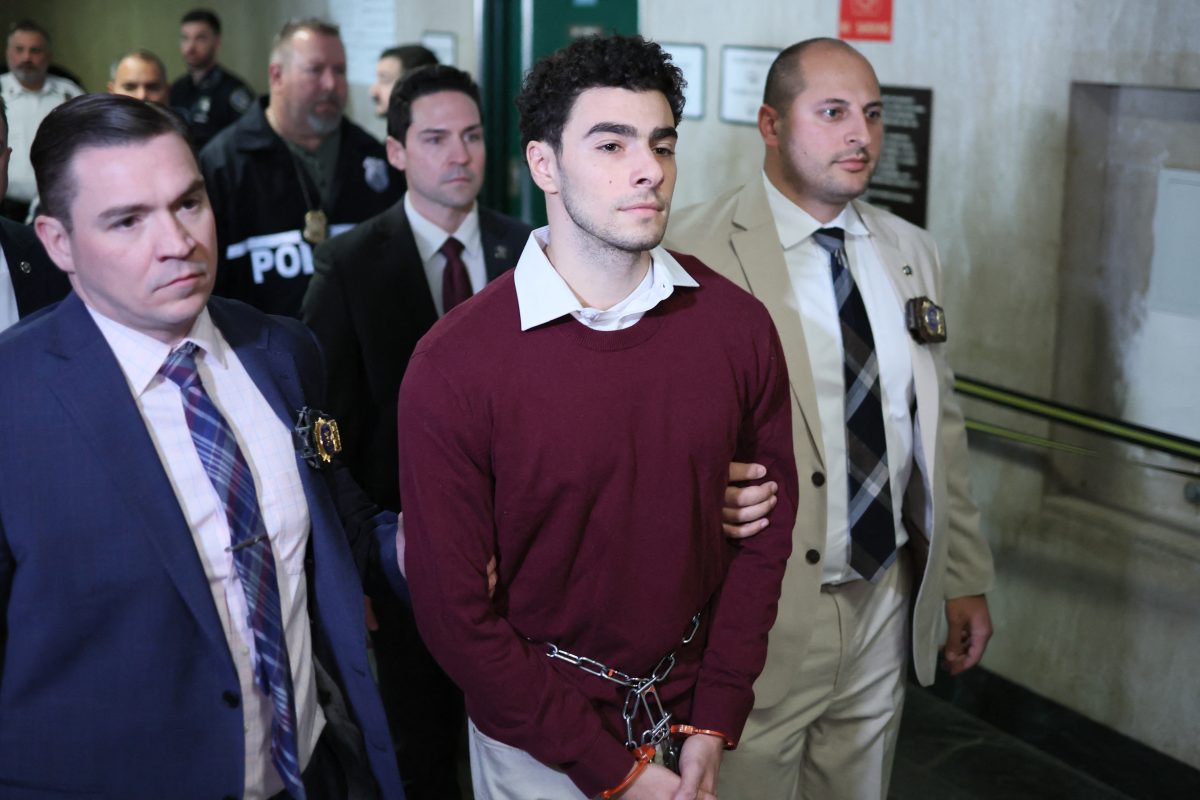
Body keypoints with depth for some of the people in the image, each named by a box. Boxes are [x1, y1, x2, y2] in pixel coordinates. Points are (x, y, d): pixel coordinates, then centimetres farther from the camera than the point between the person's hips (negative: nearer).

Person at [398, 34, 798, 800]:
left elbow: (768, 521, -1)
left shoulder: (738, 326, -9)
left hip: (692, 713, 3)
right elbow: (455, 609, -15)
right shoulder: (453, 365, -19)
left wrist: (715, 724, -6)